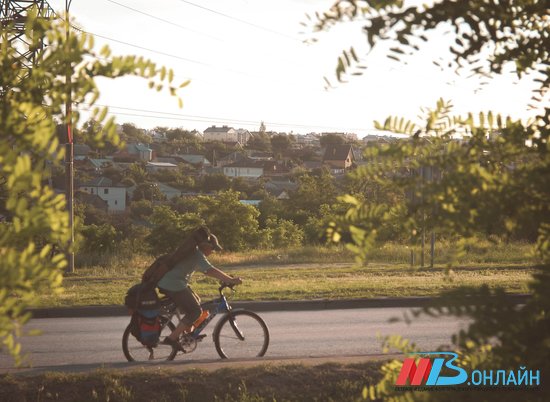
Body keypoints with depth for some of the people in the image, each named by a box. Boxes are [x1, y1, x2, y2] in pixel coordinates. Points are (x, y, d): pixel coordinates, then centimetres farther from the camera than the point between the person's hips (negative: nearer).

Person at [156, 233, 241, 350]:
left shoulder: (193, 251, 18)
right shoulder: (197, 255, -15)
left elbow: (207, 270, 23)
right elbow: (211, 271, -25)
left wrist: (225, 278, 15)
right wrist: (231, 280, -22)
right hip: (174, 286, -11)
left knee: (196, 301, 21)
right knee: (195, 311, -7)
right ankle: (171, 339, -6)